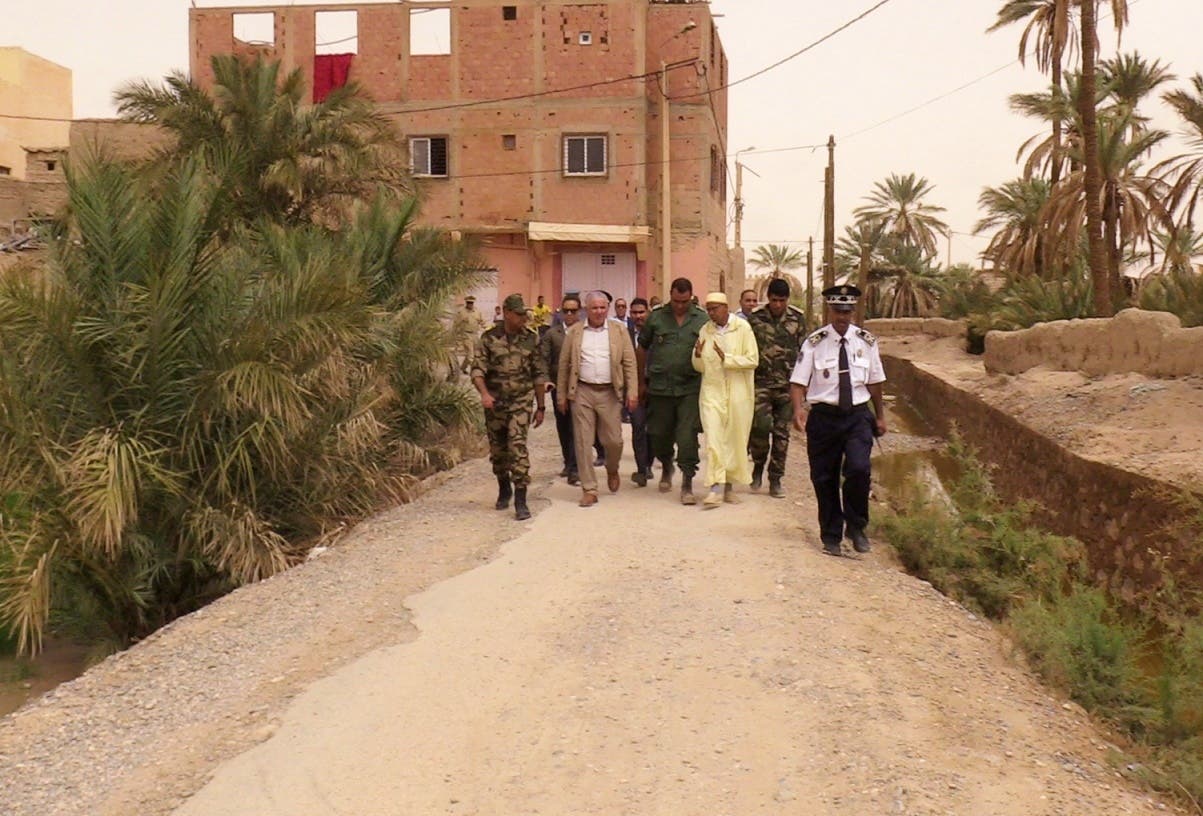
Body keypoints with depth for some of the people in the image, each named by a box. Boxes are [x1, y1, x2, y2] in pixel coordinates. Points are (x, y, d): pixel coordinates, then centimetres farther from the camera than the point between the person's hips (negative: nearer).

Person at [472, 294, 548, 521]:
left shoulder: (531, 339, 2)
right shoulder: (488, 339, -2)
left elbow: (539, 374, 8)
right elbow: (477, 369, -8)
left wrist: (540, 407, 9)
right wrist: (484, 393, -27)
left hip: (521, 401, -1)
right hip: (494, 402, 1)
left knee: (518, 446, -15)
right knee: (497, 450, 11)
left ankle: (520, 501, -13)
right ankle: (504, 490, 36)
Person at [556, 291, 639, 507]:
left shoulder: (619, 330, 5)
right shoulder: (574, 332, 6)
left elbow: (629, 363, 3)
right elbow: (564, 365, 7)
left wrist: (632, 391, -6)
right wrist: (561, 395, 4)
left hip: (610, 392, 0)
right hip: (582, 392, 0)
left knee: (613, 440, 2)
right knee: (583, 442, 0)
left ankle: (612, 470, 34)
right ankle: (589, 489, 8)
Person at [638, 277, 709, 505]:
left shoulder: (702, 319, 1)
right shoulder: (656, 317, 3)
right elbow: (642, 348, 12)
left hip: (690, 388, -2)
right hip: (660, 387, 2)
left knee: (687, 436, -7)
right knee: (659, 435, 13)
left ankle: (687, 484, 2)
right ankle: (666, 466, 42)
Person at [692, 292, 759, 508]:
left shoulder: (742, 327, -2)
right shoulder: (705, 331, 8)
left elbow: (753, 360, -8)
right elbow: (700, 367, 12)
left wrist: (726, 358, -18)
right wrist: (698, 355, -9)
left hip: (738, 394, -1)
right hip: (712, 392, 2)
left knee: (736, 440, 6)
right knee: (713, 439, -9)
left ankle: (729, 484, 20)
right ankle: (715, 488, -11)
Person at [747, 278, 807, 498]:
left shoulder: (798, 319, 4)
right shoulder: (755, 318, 1)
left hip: (788, 384, 2)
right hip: (761, 382, -1)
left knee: (782, 433, 4)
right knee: (760, 425, -16)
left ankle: (775, 480, 15)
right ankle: (758, 465, 11)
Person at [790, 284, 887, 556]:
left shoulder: (866, 342, 4)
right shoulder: (814, 343, -4)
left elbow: (874, 382, 12)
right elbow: (799, 382, -8)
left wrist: (880, 416, 15)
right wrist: (798, 410, -24)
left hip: (858, 415, 1)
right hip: (824, 416, 0)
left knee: (858, 469, -18)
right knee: (824, 478, 6)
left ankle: (856, 527, 5)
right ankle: (831, 537, 24)